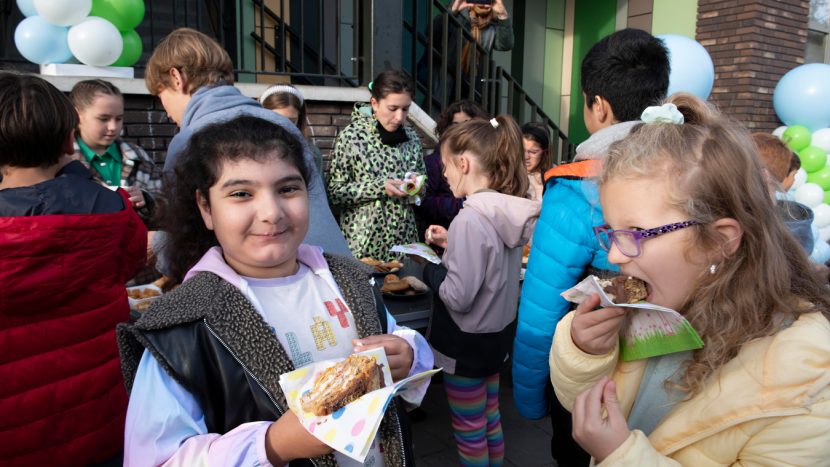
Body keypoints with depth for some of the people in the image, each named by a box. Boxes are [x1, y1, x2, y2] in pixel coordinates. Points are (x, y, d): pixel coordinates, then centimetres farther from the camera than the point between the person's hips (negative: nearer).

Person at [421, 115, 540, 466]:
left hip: (467, 342, -8)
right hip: (497, 333, 8)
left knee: (469, 432, 12)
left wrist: (428, 268, -11)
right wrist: (451, 243, 5)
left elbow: (458, 297, -27)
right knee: (490, 419, 25)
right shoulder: (508, 211, -2)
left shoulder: (470, 219, -27)